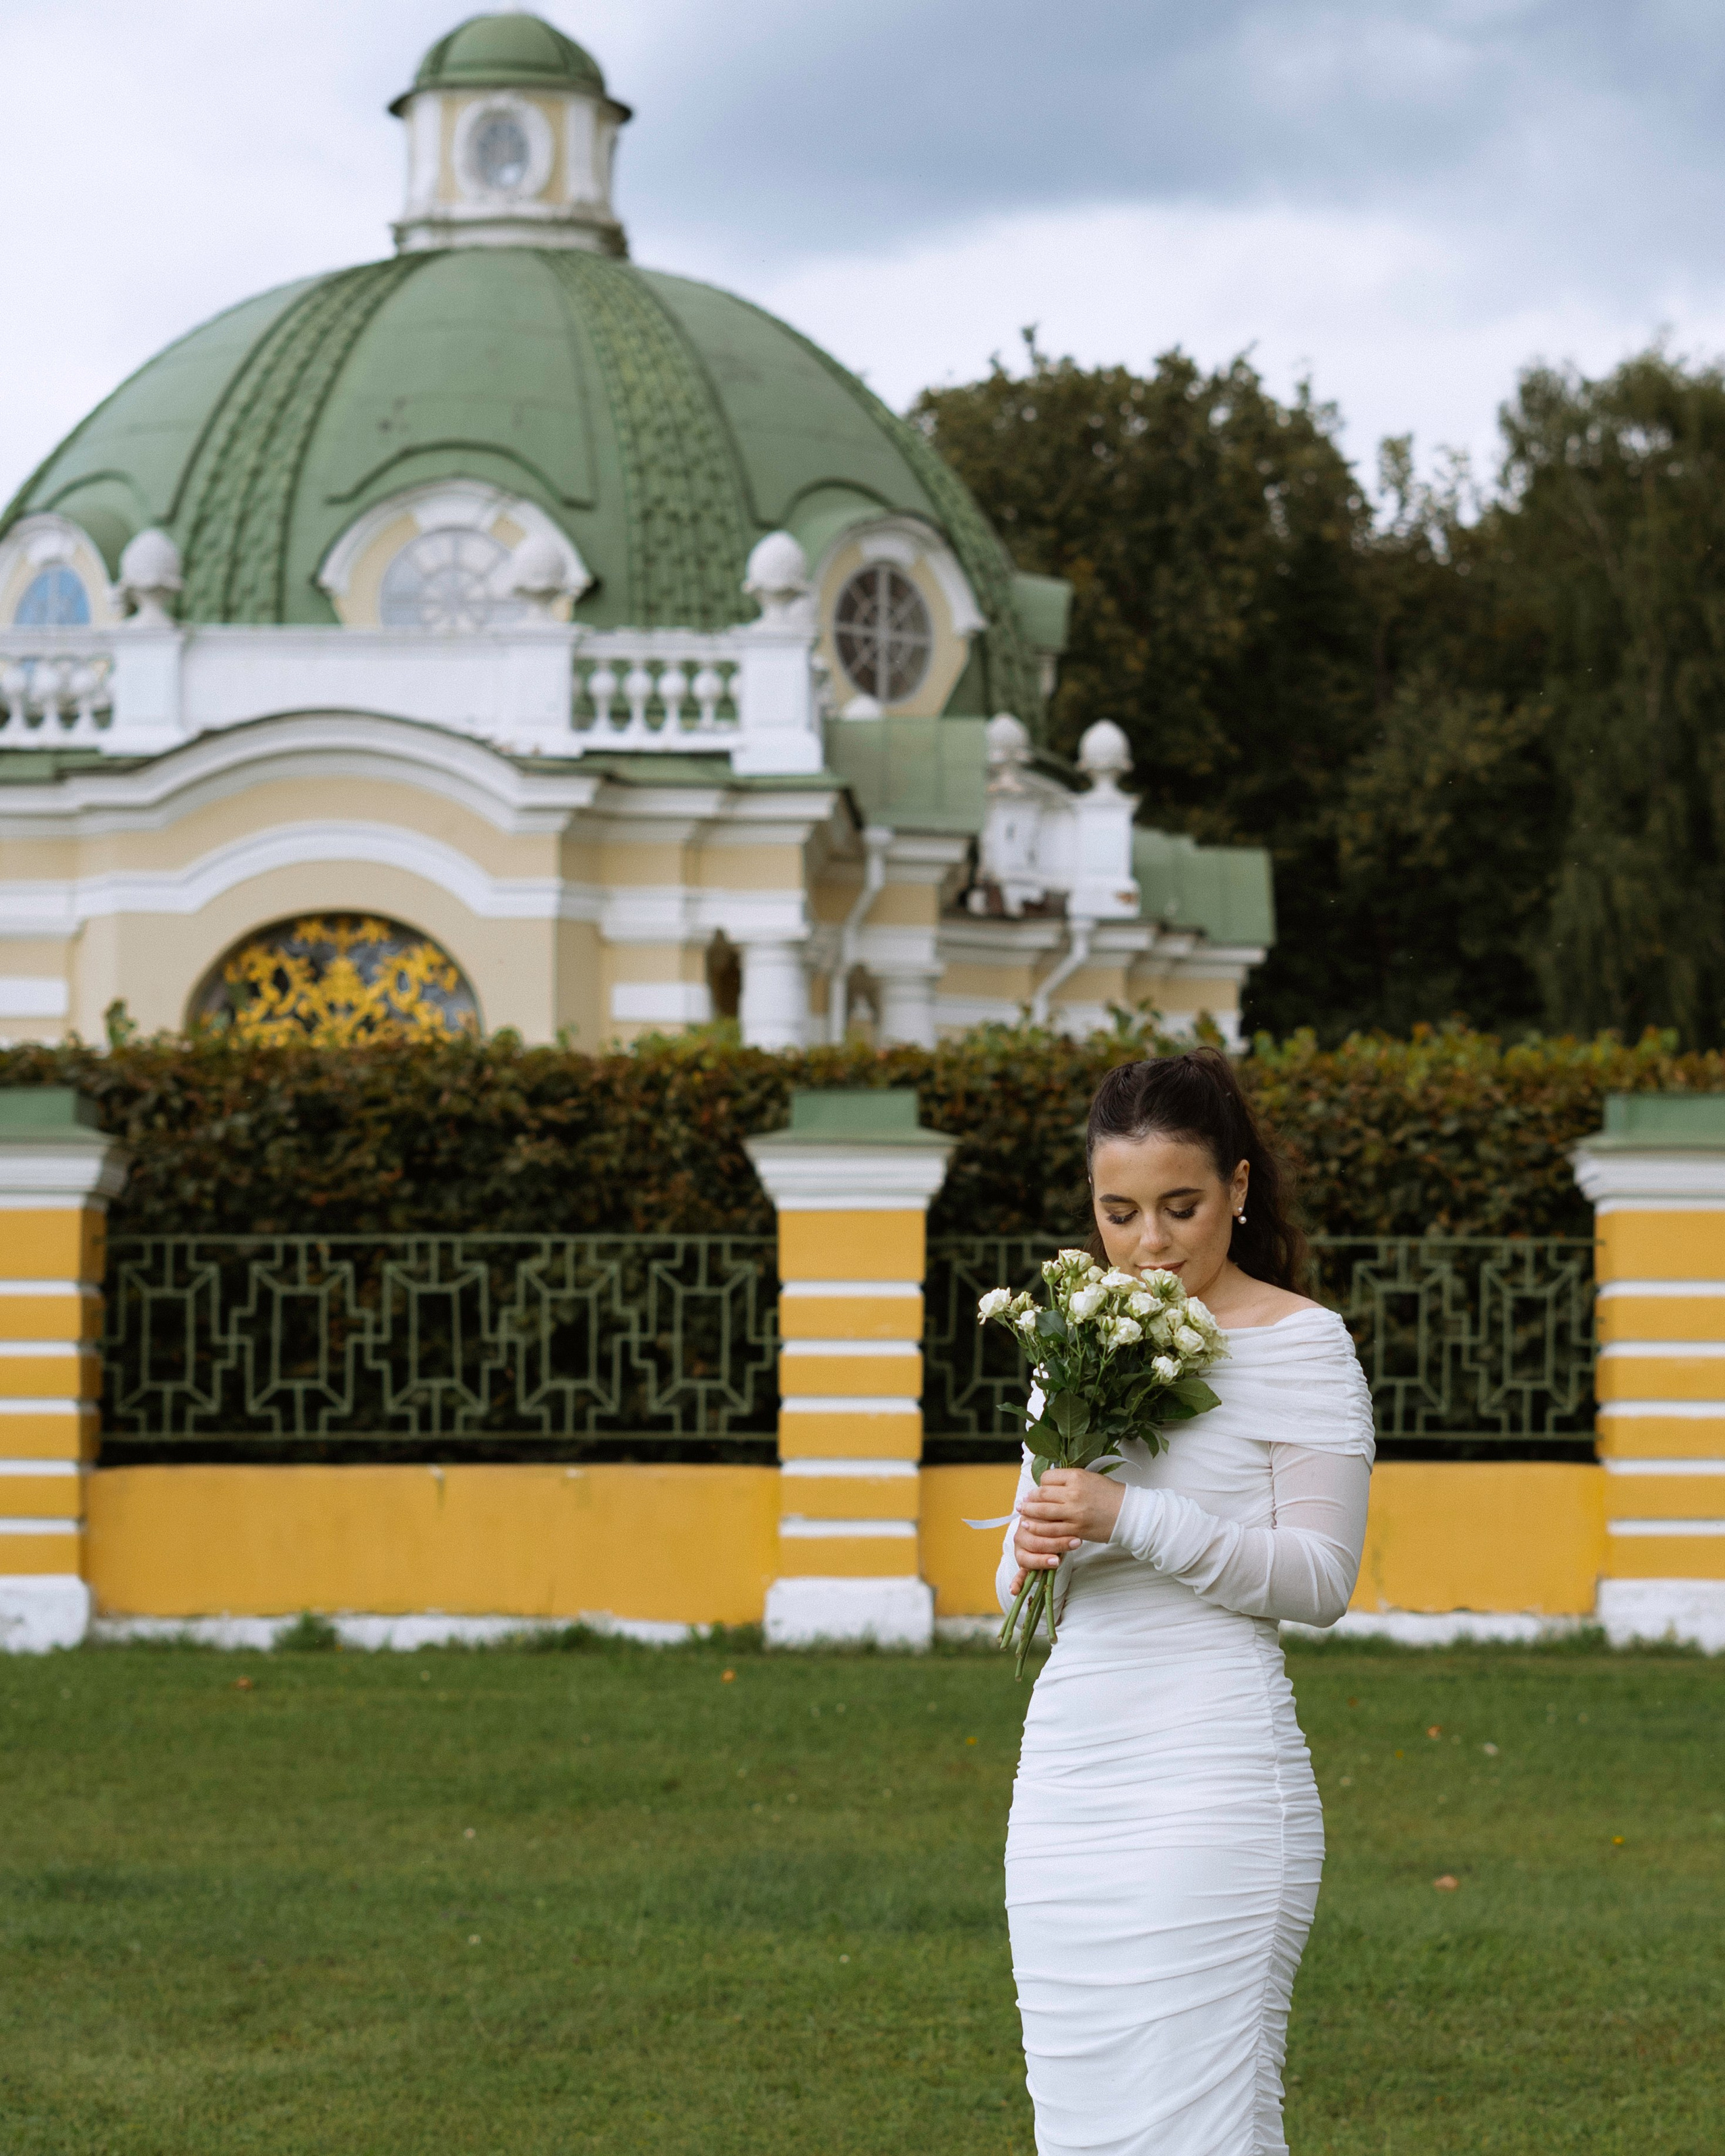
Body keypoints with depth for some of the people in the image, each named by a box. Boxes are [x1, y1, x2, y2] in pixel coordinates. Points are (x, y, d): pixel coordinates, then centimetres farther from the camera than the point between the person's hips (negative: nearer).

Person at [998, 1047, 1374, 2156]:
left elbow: (1320, 1577, -9)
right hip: (1066, 1765, 6)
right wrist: (1031, 1556, -3)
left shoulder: (1302, 1345, -2)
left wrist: (1131, 1519, -17)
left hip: (1210, 1775, -6)